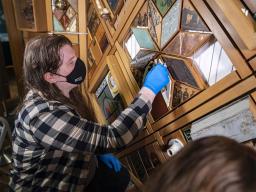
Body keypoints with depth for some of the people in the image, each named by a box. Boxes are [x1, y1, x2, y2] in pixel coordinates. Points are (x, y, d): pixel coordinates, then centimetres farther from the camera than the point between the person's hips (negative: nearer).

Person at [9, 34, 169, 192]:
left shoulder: (59, 93, -7)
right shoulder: (45, 115, -36)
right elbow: (111, 137, -39)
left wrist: (100, 151, -3)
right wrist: (150, 89, -35)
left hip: (68, 170, 7)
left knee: (120, 176, 7)